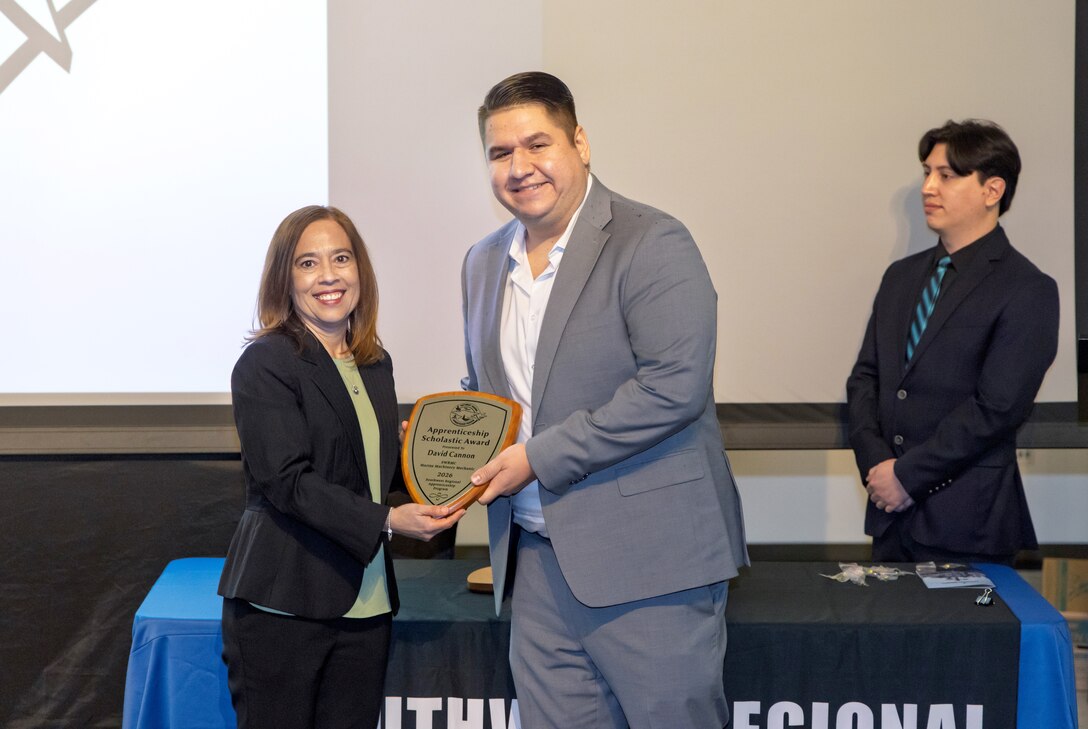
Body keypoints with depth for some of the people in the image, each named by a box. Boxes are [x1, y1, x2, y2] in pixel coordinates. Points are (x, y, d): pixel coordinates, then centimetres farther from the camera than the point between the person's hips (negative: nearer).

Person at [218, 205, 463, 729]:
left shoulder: (376, 365, 13)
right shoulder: (265, 364, -8)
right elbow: (287, 481, -16)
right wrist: (387, 521, -24)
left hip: (365, 602, 6)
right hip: (284, 604, -6)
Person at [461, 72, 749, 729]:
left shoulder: (652, 244, -10)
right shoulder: (484, 262, 14)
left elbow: (674, 387, -20)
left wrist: (538, 459, -17)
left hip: (647, 560, -6)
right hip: (540, 559, 7)